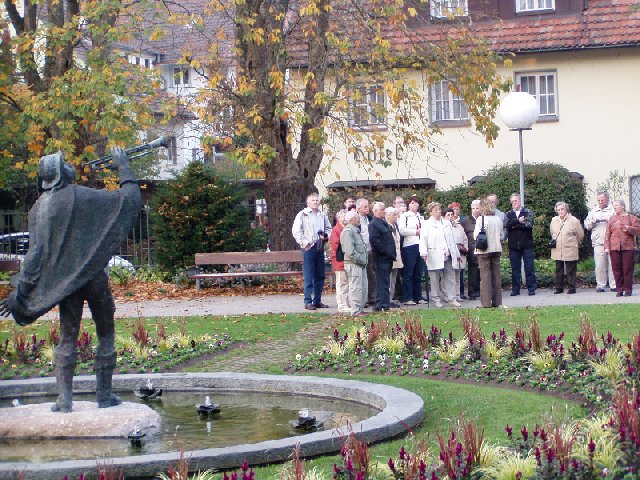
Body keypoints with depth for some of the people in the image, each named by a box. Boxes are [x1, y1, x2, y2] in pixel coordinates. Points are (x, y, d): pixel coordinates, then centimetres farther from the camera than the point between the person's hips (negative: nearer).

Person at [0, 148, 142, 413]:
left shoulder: (39, 209, -1)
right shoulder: (85, 197, -7)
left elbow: (36, 252, -5)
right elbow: (131, 198, 0)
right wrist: (123, 168, 14)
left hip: (65, 282, 2)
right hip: (95, 277, -2)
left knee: (67, 339, 7)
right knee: (105, 335, 10)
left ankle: (65, 399, 1)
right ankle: (104, 395, 11)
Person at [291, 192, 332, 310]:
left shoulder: (322, 215, 16)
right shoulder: (302, 214, -1)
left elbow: (329, 228, 24)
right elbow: (296, 231, -6)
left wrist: (326, 235, 4)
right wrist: (304, 242, -13)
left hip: (320, 248, 6)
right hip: (309, 248, -6)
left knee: (320, 276, 8)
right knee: (309, 277, -7)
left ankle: (317, 300, 15)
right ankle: (308, 302, -5)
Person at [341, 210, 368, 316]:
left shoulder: (356, 231, 20)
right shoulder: (348, 231, -13)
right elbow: (350, 251, -20)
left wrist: (364, 259, 12)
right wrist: (361, 260, -16)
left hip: (361, 264, 10)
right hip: (353, 264, -10)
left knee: (363, 287, 12)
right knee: (356, 288, -9)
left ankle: (359, 308, 19)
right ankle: (355, 311, -7)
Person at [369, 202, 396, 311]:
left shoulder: (384, 223, 18)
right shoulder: (373, 224, -12)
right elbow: (374, 241, -20)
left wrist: (392, 254, 16)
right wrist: (386, 252, -18)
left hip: (387, 257, 10)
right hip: (381, 258, -10)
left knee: (384, 281, 13)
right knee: (382, 282, -9)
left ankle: (385, 304, 18)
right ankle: (383, 305, -9)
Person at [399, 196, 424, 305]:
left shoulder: (421, 217, 20)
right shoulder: (404, 216, -1)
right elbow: (401, 230, -14)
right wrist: (416, 232, -11)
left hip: (420, 246, 7)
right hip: (409, 247, -7)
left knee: (418, 274, 9)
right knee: (408, 274, -4)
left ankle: (417, 297, 15)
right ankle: (407, 298, -1)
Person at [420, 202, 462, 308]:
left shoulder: (447, 223, 18)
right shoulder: (427, 224, 1)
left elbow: (452, 239, 22)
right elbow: (423, 239, -9)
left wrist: (457, 254, 21)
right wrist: (424, 252, -24)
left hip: (448, 255, 5)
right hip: (435, 257, -5)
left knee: (450, 278, 3)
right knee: (435, 279, 1)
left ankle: (451, 299, 6)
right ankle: (436, 300, 9)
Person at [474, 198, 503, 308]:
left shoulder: (480, 219, -12)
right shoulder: (498, 219, 4)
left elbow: (476, 236, -12)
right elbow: (501, 236, 10)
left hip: (484, 250, -5)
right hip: (496, 249, 5)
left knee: (485, 276, -2)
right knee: (496, 275, 10)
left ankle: (486, 302, -5)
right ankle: (496, 301, 13)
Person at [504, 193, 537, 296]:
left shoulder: (528, 213, 5)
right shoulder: (508, 214, 11)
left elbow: (528, 224, -12)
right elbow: (506, 224, -8)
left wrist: (514, 224, -6)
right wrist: (518, 221, -14)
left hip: (527, 245, -2)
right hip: (513, 246, 2)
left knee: (529, 267, -1)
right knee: (515, 268, 5)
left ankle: (531, 288, 4)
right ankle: (515, 289, 10)